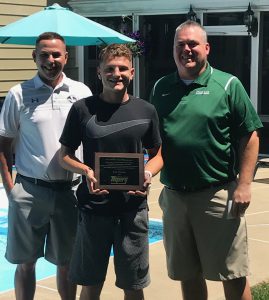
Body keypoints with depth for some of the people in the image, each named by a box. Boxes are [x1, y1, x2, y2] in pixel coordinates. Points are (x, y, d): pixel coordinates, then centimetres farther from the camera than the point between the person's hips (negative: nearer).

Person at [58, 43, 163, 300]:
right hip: (93, 207, -1)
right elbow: (64, 155, 4)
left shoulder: (145, 111, 2)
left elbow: (157, 155, 11)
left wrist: (148, 173, -10)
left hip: (133, 208, 1)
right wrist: (86, 171, -15)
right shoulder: (82, 109, -2)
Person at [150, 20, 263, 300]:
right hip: (173, 195, 4)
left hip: (218, 194, -4)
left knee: (233, 276, 4)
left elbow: (249, 137, -5)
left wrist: (244, 185, -11)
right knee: (188, 276, 15)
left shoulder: (228, 85, -3)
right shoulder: (161, 88, 9)